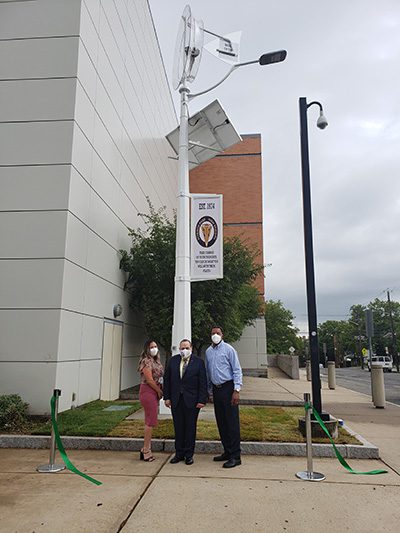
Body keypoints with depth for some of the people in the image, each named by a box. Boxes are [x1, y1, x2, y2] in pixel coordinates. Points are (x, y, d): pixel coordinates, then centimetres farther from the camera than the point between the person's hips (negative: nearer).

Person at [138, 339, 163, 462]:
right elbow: (149, 380, -17)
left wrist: (159, 392, 4)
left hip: (154, 392, 9)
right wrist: (160, 392, -8)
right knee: (151, 421, -5)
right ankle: (146, 450, 5)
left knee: (150, 421, 13)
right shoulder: (146, 361, -14)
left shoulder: (156, 361, 14)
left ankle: (146, 449, 22)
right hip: (148, 392, -9)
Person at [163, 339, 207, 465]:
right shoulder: (173, 360, 6)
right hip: (176, 400, 3)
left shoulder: (198, 362, -3)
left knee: (190, 428, 7)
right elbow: (167, 379, 7)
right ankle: (179, 453, 22)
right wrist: (167, 397, 2)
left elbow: (203, 383, -5)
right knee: (178, 428, 10)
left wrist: (202, 400, -11)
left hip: (192, 401, -2)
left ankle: (189, 454, 19)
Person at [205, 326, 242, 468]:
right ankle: (227, 452, 24)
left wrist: (236, 390, -16)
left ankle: (235, 456, 2)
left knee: (232, 423, -4)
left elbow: (237, 370, -9)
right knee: (221, 423, 12)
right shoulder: (208, 351, 10)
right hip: (216, 389, 6)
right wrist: (210, 391, 17)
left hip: (228, 388, -6)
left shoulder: (228, 349, -6)